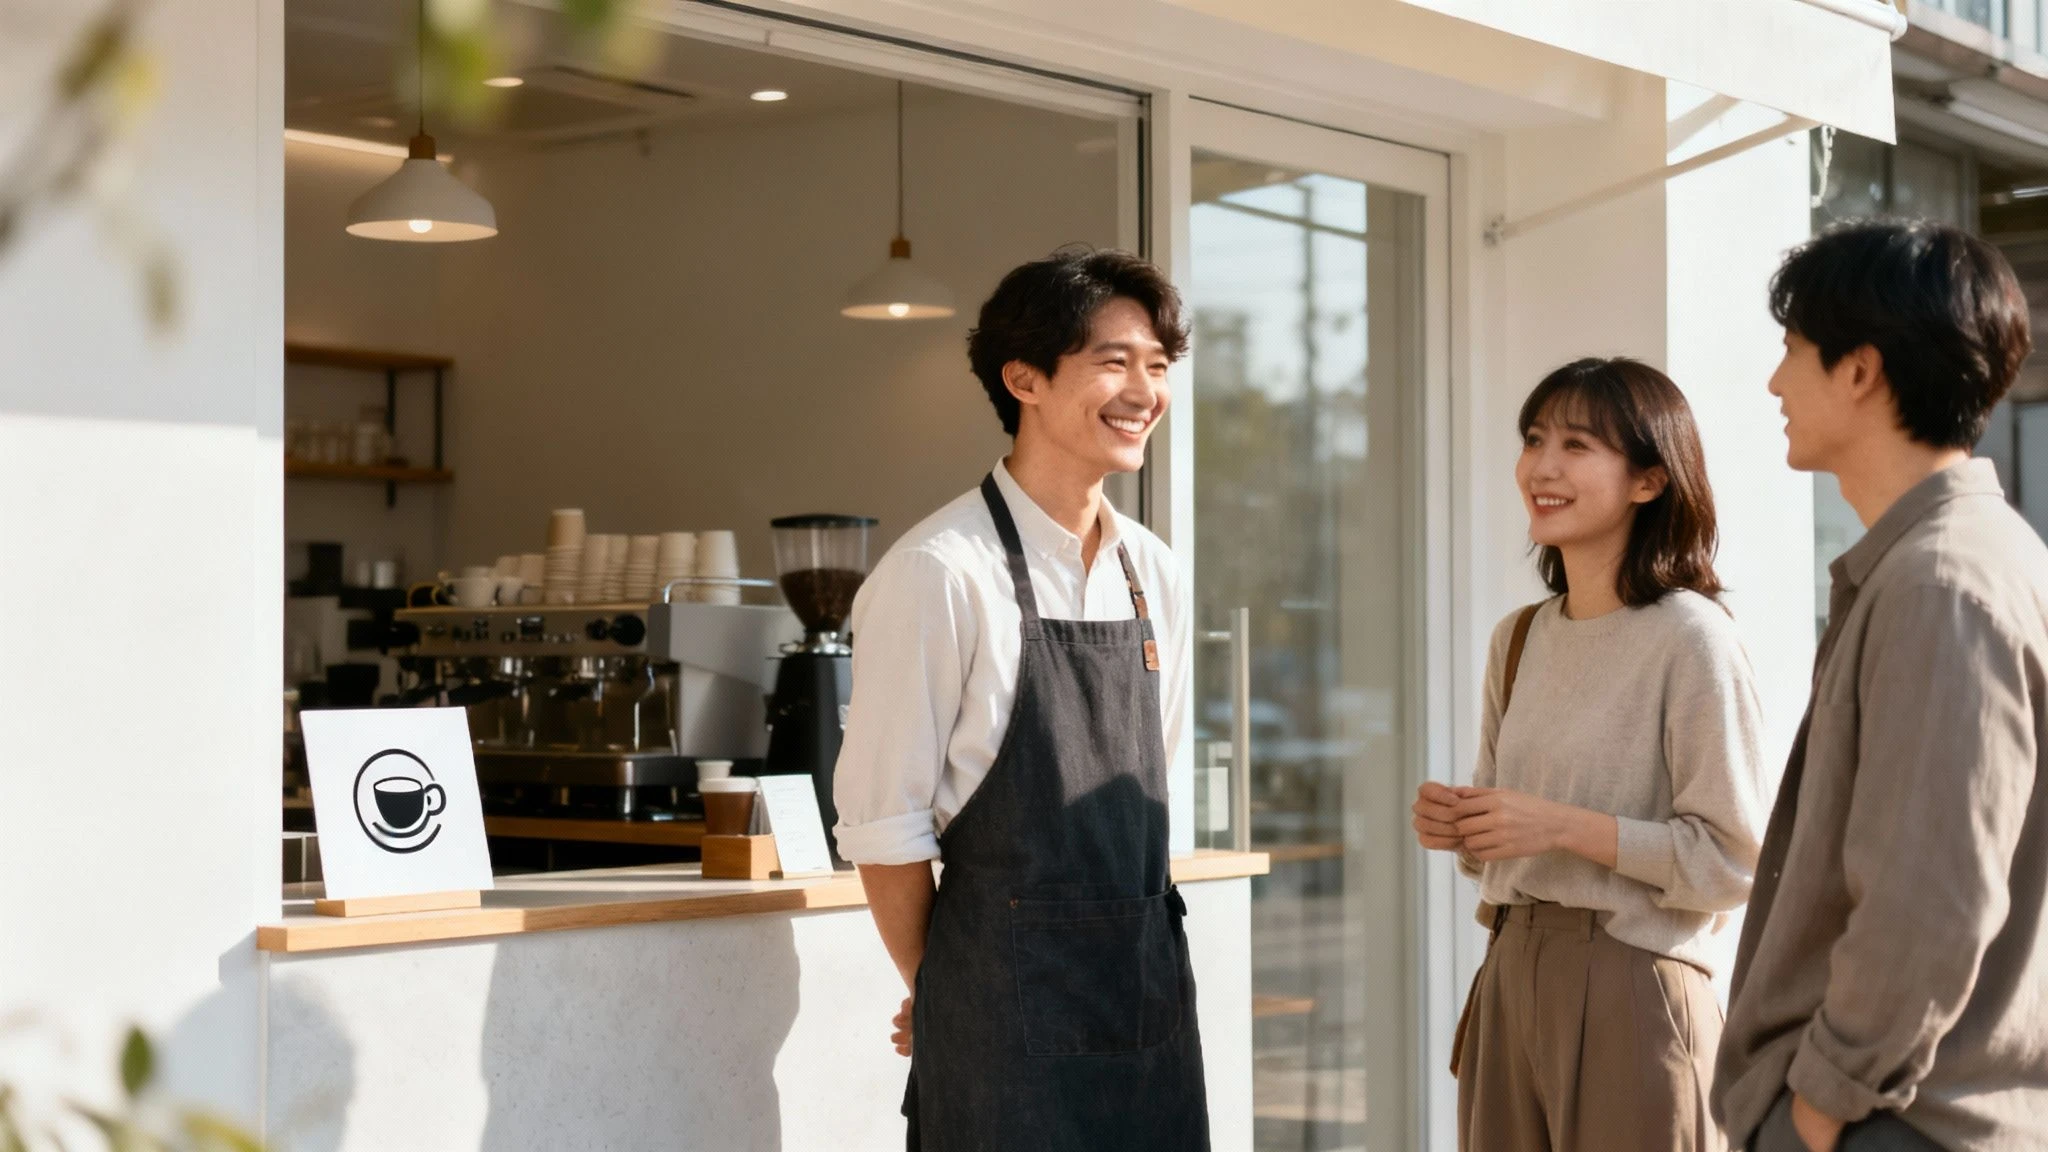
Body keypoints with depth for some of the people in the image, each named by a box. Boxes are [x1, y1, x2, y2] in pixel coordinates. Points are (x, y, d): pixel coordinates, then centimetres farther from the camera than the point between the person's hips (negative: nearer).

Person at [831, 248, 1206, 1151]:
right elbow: (883, 823, -10)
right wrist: (945, 998, 0)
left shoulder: (1152, 573, 8)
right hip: (1011, 1000, -6)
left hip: (1150, 988, 6)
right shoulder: (942, 572, -13)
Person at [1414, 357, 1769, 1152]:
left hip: (1632, 988, -6)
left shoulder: (1690, 639, -10)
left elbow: (1731, 860, -14)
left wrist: (1565, 826, -18)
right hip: (1512, 977, 6)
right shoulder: (1518, 640, 11)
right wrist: (1457, 826, -1)